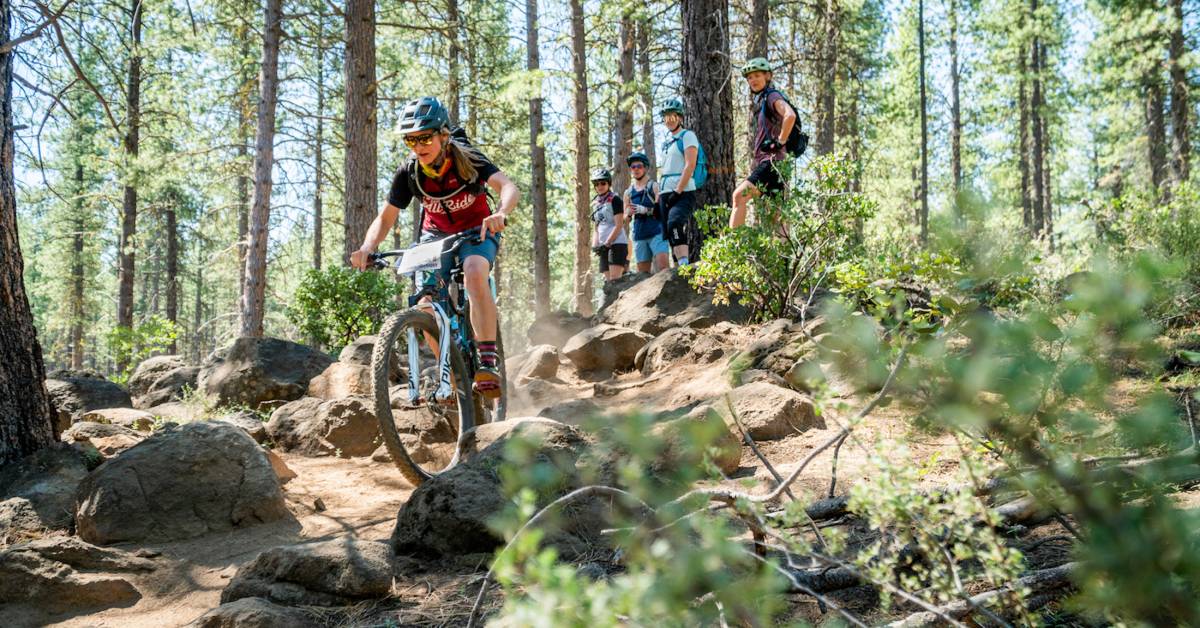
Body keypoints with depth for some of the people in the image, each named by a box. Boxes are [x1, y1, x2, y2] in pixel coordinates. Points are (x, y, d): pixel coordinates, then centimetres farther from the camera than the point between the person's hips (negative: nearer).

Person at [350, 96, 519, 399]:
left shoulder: (467, 159, -24)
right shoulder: (408, 172, -16)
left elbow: (508, 187, -37)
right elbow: (386, 217, -11)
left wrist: (500, 214, -60)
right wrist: (368, 247, -32)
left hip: (477, 231, -3)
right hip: (436, 233, 4)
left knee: (474, 272, -35)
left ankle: (488, 362, -35)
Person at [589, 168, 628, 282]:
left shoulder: (614, 200, -5)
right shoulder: (595, 203, 16)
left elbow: (619, 226, -12)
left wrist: (607, 244, -17)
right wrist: (595, 245, 2)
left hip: (617, 243, -7)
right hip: (604, 246, 7)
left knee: (614, 279, -18)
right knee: (608, 280, 1)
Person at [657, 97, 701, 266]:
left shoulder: (687, 136, 0)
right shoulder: (667, 141, 23)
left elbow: (690, 166, -12)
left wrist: (678, 191, -19)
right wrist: (658, 199, 16)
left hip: (683, 193, -8)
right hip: (666, 194, 8)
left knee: (675, 223, -30)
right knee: (669, 233, 1)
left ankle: (684, 264, -38)